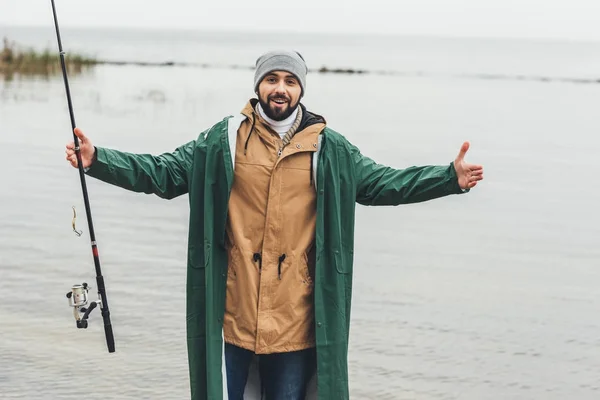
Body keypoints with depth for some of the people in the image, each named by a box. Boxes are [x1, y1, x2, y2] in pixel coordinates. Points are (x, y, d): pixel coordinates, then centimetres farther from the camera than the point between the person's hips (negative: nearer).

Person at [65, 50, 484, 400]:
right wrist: (97, 159, -8)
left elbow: (383, 182, 11)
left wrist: (450, 178, 2)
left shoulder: (331, 149, 6)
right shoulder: (223, 140, 2)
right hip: (232, 311, -1)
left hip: (293, 316, 1)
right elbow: (163, 172, 3)